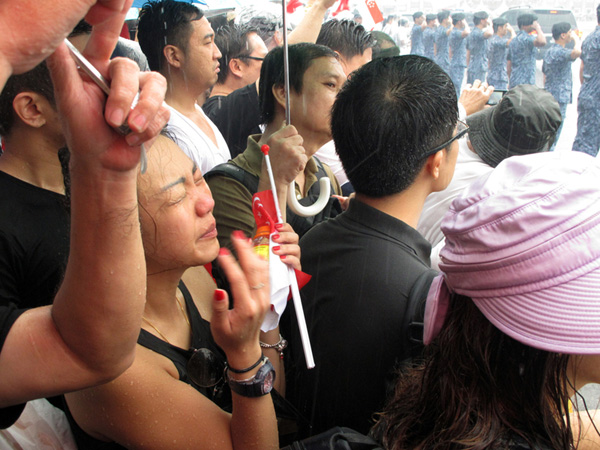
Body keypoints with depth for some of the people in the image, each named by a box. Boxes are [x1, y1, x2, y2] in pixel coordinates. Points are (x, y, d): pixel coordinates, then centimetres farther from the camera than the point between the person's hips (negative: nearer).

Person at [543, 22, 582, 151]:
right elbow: (577, 52, -38)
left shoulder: (549, 51, 15)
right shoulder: (559, 52, -16)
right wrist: (576, 39, -18)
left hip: (549, 96, 10)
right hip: (559, 97, -10)